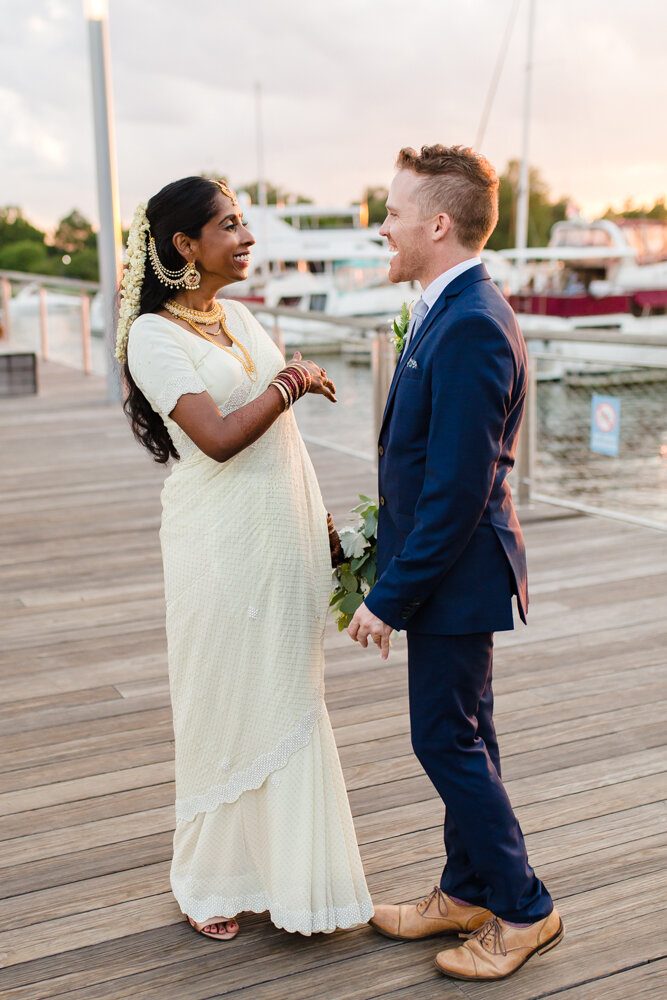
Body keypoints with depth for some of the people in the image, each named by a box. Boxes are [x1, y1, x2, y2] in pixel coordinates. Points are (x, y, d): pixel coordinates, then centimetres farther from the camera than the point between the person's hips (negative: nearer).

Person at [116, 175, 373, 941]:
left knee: (288, 697, 14)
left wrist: (319, 518, 15)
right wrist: (292, 382, -13)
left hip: (287, 530, 7)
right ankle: (211, 882, 26)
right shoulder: (153, 335, -12)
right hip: (224, 540, -7)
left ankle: (282, 863, 31)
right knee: (226, 704, 5)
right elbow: (219, 438, -22)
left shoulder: (238, 315, 11)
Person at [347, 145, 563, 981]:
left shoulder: (471, 326, -23)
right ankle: (466, 893, 34)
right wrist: (391, 567, 17)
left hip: (455, 570, -10)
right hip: (450, 567, 10)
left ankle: (522, 910, 19)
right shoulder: (451, 313, 10)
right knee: (463, 736, 18)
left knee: (446, 738, 2)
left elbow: (458, 488, -25)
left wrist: (391, 596, -19)